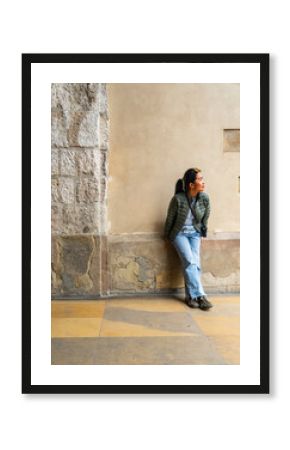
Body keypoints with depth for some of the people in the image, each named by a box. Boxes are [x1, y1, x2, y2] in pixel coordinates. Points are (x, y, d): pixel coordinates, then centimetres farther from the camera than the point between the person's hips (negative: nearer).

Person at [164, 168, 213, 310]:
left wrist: (202, 232, 13)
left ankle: (191, 296, -4)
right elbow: (170, 219, -7)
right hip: (179, 233, -3)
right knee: (190, 261, -19)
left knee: (194, 262, -13)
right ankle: (200, 295, -14)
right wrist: (167, 236, 4)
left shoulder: (204, 198, -10)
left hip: (195, 233, 3)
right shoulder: (178, 199, -21)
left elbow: (205, 217, 6)